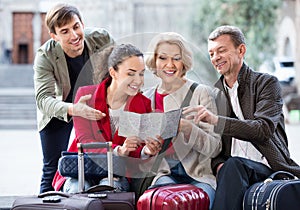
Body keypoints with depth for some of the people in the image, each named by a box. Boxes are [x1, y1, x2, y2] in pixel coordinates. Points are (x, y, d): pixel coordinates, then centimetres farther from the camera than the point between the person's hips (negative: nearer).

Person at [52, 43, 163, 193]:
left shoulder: (144, 105, 2)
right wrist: (119, 150, -28)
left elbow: (136, 152, 1)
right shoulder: (85, 95, -2)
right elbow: (84, 141, -11)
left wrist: (146, 151, -25)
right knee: (78, 188, -33)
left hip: (119, 174, 0)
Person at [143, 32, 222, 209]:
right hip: (162, 173, 1)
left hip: (198, 175, -1)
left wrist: (188, 129, -20)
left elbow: (215, 148, -2)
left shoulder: (201, 93, 4)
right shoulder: (146, 98, 14)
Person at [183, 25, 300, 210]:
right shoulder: (214, 94, 18)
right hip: (232, 170, 3)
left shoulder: (267, 83, 4)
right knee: (231, 164, -33)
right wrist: (218, 165, -8)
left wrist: (216, 120, -25)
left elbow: (264, 129, -14)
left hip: (268, 168, -3)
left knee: (234, 164, -35)